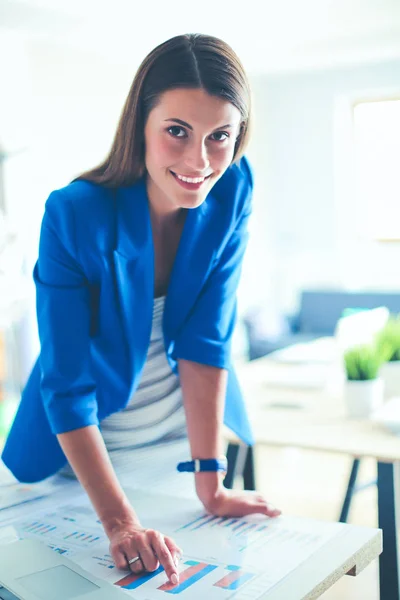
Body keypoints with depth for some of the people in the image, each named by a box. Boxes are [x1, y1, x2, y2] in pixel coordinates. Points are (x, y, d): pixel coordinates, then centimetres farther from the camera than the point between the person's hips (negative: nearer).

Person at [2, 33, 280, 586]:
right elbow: (67, 384, -27)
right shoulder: (75, 215, -28)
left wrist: (210, 485, -20)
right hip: (87, 441, -3)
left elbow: (206, 338, -18)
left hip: (191, 425, 3)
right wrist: (118, 521, -34)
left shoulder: (232, 191, -18)